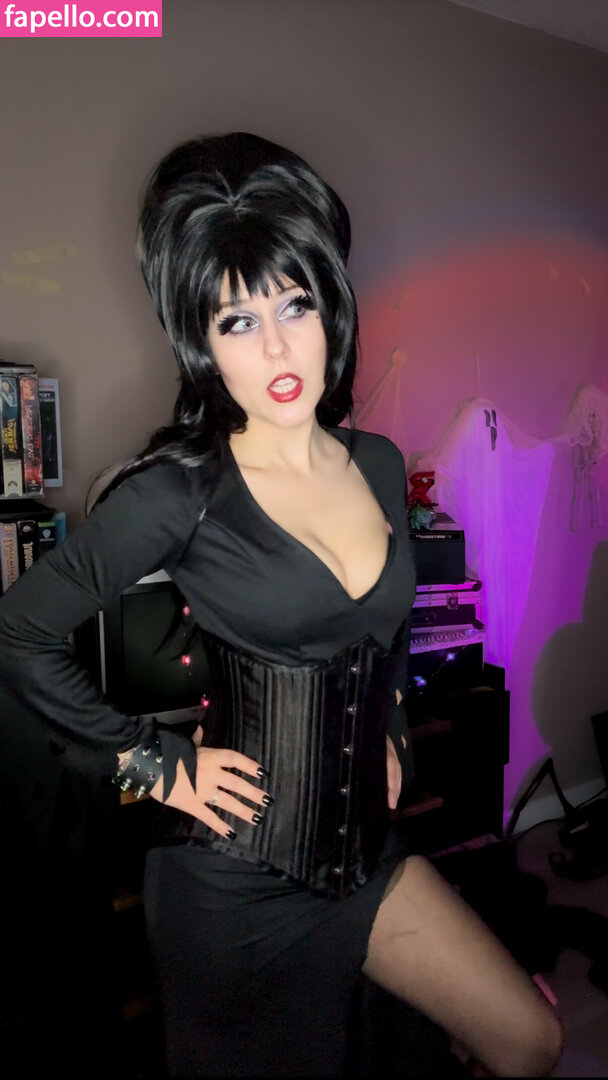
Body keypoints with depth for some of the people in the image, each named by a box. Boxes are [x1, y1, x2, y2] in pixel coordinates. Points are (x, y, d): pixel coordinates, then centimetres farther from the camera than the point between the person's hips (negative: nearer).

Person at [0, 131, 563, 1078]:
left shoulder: (379, 464, 0)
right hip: (238, 877, -5)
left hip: (361, 845, 6)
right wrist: (155, 763, -13)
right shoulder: (180, 489, -18)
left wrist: (387, 730, 9)